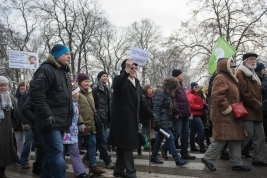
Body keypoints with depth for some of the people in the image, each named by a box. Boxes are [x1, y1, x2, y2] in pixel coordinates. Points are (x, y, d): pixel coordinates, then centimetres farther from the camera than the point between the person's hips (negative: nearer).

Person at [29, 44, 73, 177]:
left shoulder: (64, 73, 20)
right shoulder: (46, 70, -10)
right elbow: (36, 93, -20)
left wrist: (68, 118, 23)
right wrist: (46, 115, -25)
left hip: (60, 122, 9)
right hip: (51, 122, -9)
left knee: (52, 154, 15)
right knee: (57, 154, -9)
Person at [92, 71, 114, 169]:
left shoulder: (108, 89, 16)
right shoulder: (95, 89, -6)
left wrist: (110, 117, 14)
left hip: (106, 118, 8)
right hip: (99, 118, -8)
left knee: (102, 140, 12)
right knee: (102, 140, -4)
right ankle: (108, 162, 0)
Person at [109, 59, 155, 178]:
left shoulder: (136, 82, 17)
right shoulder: (119, 79, -5)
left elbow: (141, 101, 19)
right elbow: (116, 86, -31)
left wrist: (151, 114, 14)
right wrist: (126, 71, -40)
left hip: (132, 118, 7)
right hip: (122, 117, -7)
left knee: (123, 145, 12)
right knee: (126, 144, -5)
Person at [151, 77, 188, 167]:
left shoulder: (166, 93, 17)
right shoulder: (160, 93, -14)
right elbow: (156, 107, -19)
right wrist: (157, 122, -22)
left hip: (166, 120, 10)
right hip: (162, 121, -10)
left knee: (159, 138, 13)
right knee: (171, 138, -10)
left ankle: (154, 157, 23)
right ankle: (177, 160, -7)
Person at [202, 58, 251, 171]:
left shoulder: (229, 79, 20)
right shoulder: (221, 78, -13)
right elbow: (217, 95, -25)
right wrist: (226, 108, -23)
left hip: (232, 116, 11)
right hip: (224, 116, -10)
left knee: (236, 138, 11)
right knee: (222, 138, -8)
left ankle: (236, 163, 18)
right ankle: (208, 159, 6)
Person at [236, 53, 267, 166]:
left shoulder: (253, 75, 23)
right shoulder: (240, 74, -8)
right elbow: (244, 93, -17)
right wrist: (257, 105, -13)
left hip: (256, 111, 9)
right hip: (246, 110, -9)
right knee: (248, 134, -9)